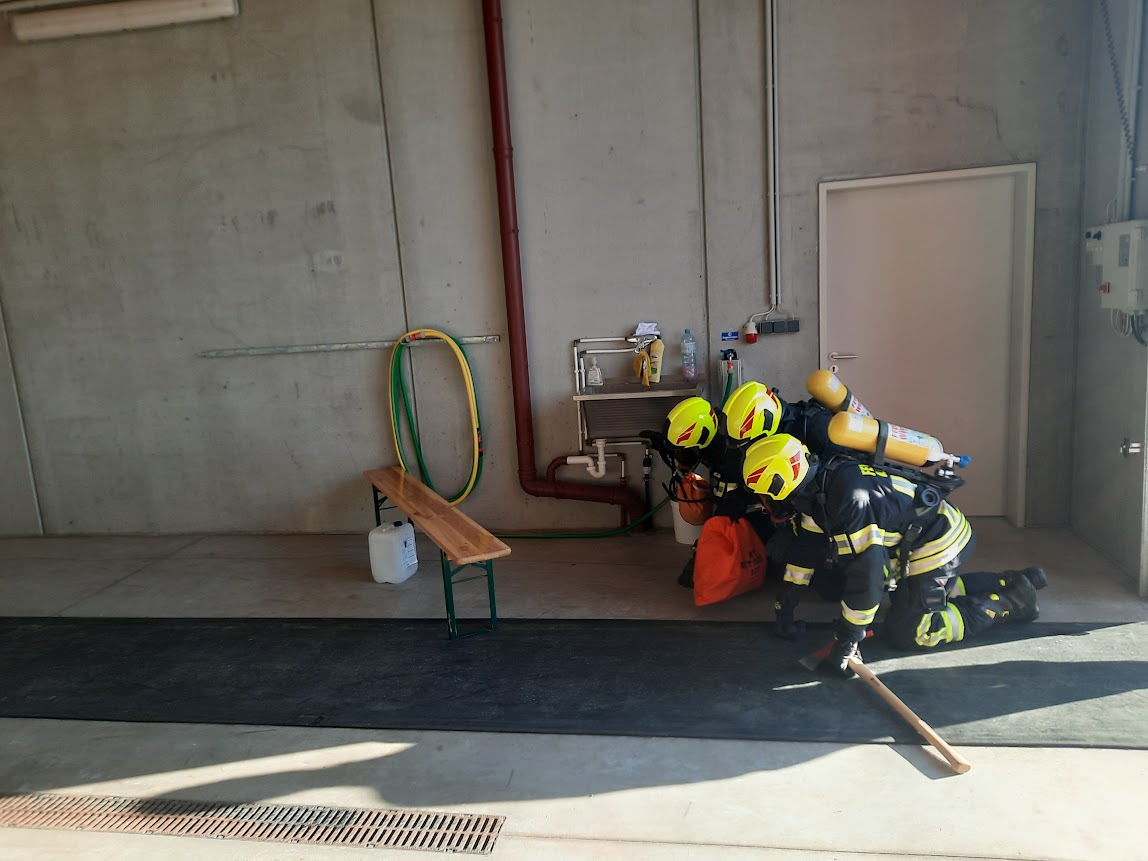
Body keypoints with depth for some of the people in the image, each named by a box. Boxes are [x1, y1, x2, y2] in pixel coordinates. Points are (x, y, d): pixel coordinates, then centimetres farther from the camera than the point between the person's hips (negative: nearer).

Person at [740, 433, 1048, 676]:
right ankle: (1009, 583, 27)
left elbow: (865, 570, -34)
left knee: (906, 633, -4)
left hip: (938, 543, -10)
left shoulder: (849, 499, -34)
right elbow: (807, 544, 7)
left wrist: (846, 641, -28)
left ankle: (1005, 602, 2)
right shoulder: (819, 486, -3)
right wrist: (786, 604, 12)